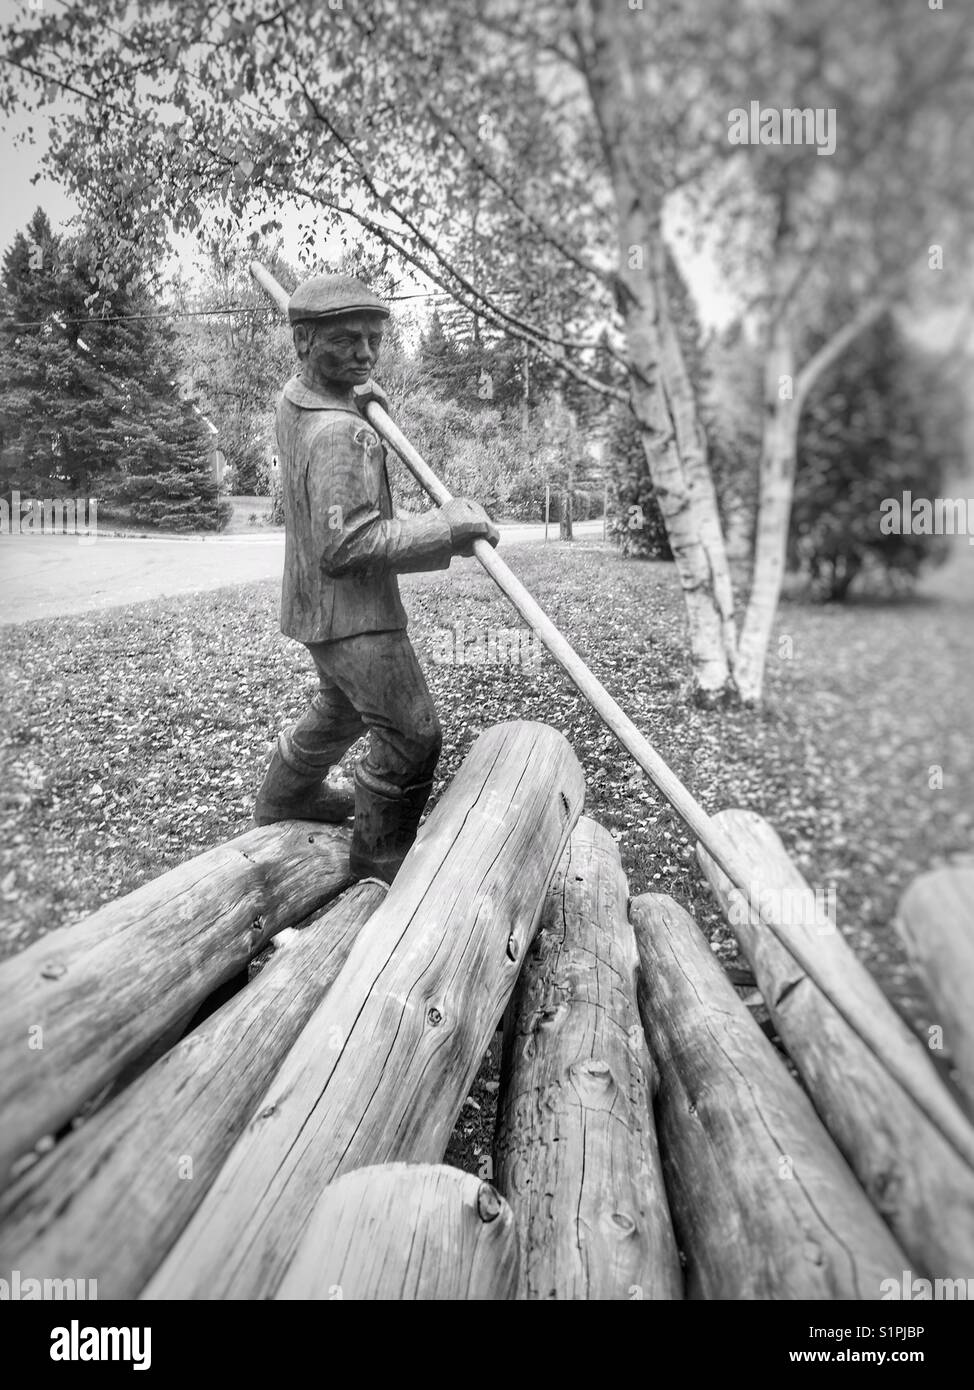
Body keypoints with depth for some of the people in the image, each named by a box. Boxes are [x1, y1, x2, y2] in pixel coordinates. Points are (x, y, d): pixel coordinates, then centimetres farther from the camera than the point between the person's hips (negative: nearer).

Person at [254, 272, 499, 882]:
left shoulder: (293, 399, 5)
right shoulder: (342, 434, -25)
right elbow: (347, 546, -31)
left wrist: (362, 399, 5)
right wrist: (448, 526, -28)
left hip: (317, 603, 10)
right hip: (352, 610, -10)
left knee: (344, 705, 30)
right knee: (411, 733, -1)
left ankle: (285, 796, 48)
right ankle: (379, 854, 15)